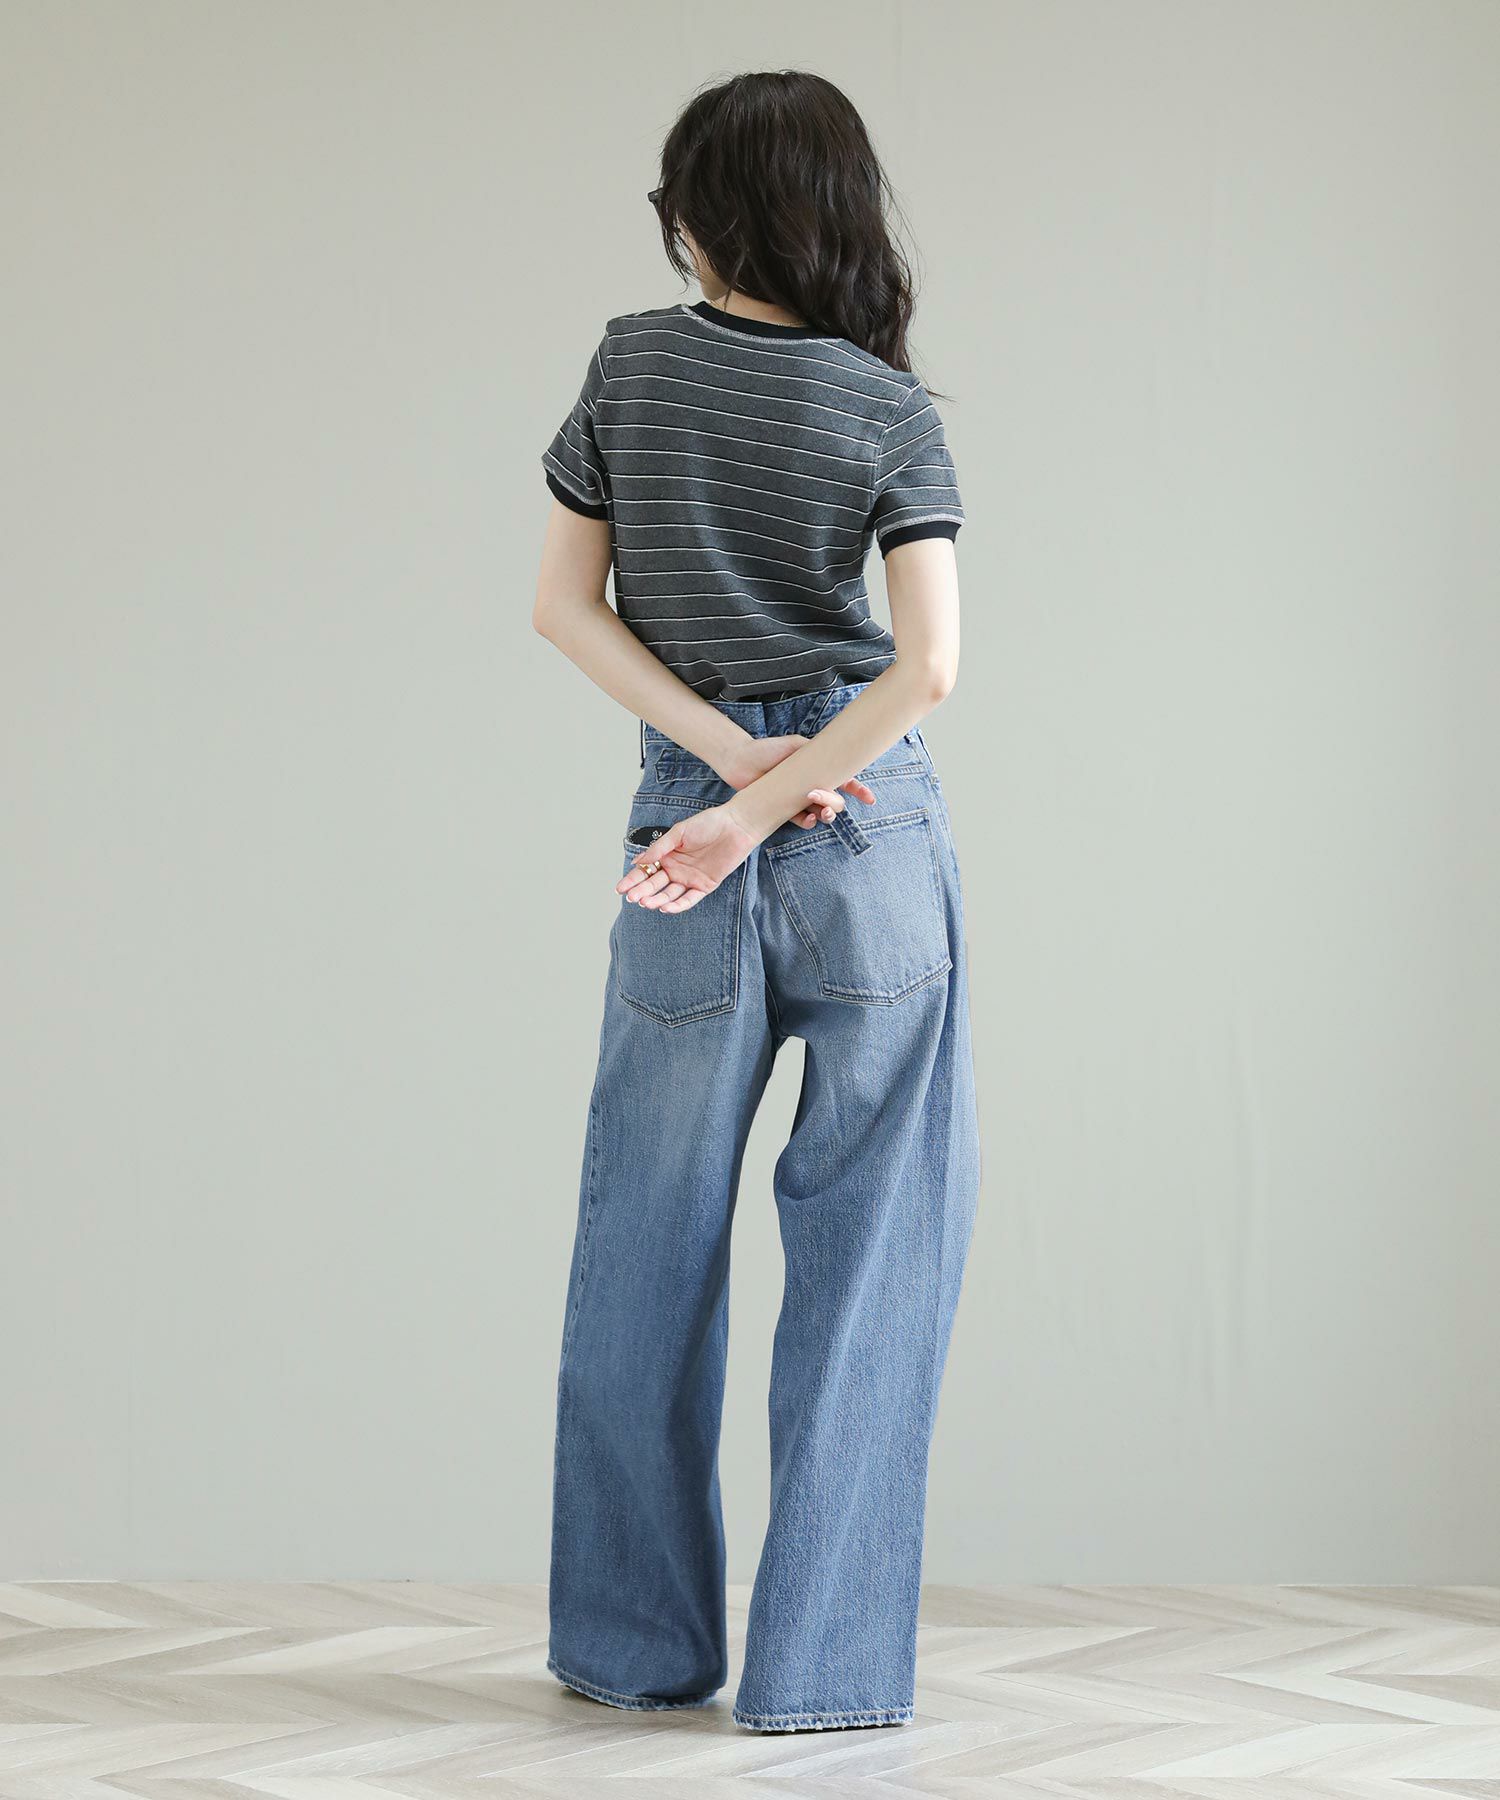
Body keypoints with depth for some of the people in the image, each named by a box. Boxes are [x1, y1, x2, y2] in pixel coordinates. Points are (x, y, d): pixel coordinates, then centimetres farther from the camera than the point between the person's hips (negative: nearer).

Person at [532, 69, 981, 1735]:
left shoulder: (631, 363, 1)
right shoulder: (889, 410, -3)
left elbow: (565, 607, 1)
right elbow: (928, 665, -13)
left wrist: (734, 761, -5)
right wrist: (762, 811, -12)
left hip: (690, 803, 2)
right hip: (876, 833, -1)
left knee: (649, 1248, 13)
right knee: (870, 1248, 4)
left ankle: (639, 1642, 22)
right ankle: (824, 1662, 4)